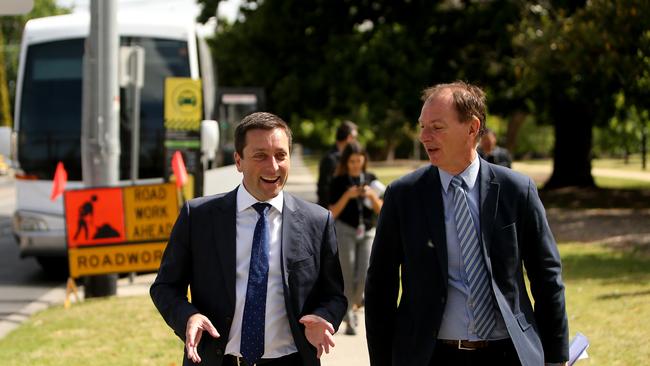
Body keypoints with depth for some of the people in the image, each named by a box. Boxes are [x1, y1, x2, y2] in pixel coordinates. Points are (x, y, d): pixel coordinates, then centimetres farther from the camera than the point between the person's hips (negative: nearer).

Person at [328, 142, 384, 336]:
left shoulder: (371, 179, 9)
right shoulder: (339, 181, 0)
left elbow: (380, 210, 9)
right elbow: (333, 213, -4)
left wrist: (372, 195, -10)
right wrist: (347, 195, -16)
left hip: (367, 232, 3)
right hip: (345, 230, -2)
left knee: (365, 275, -7)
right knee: (347, 276, -4)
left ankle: (352, 304, 21)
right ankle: (349, 319, 4)